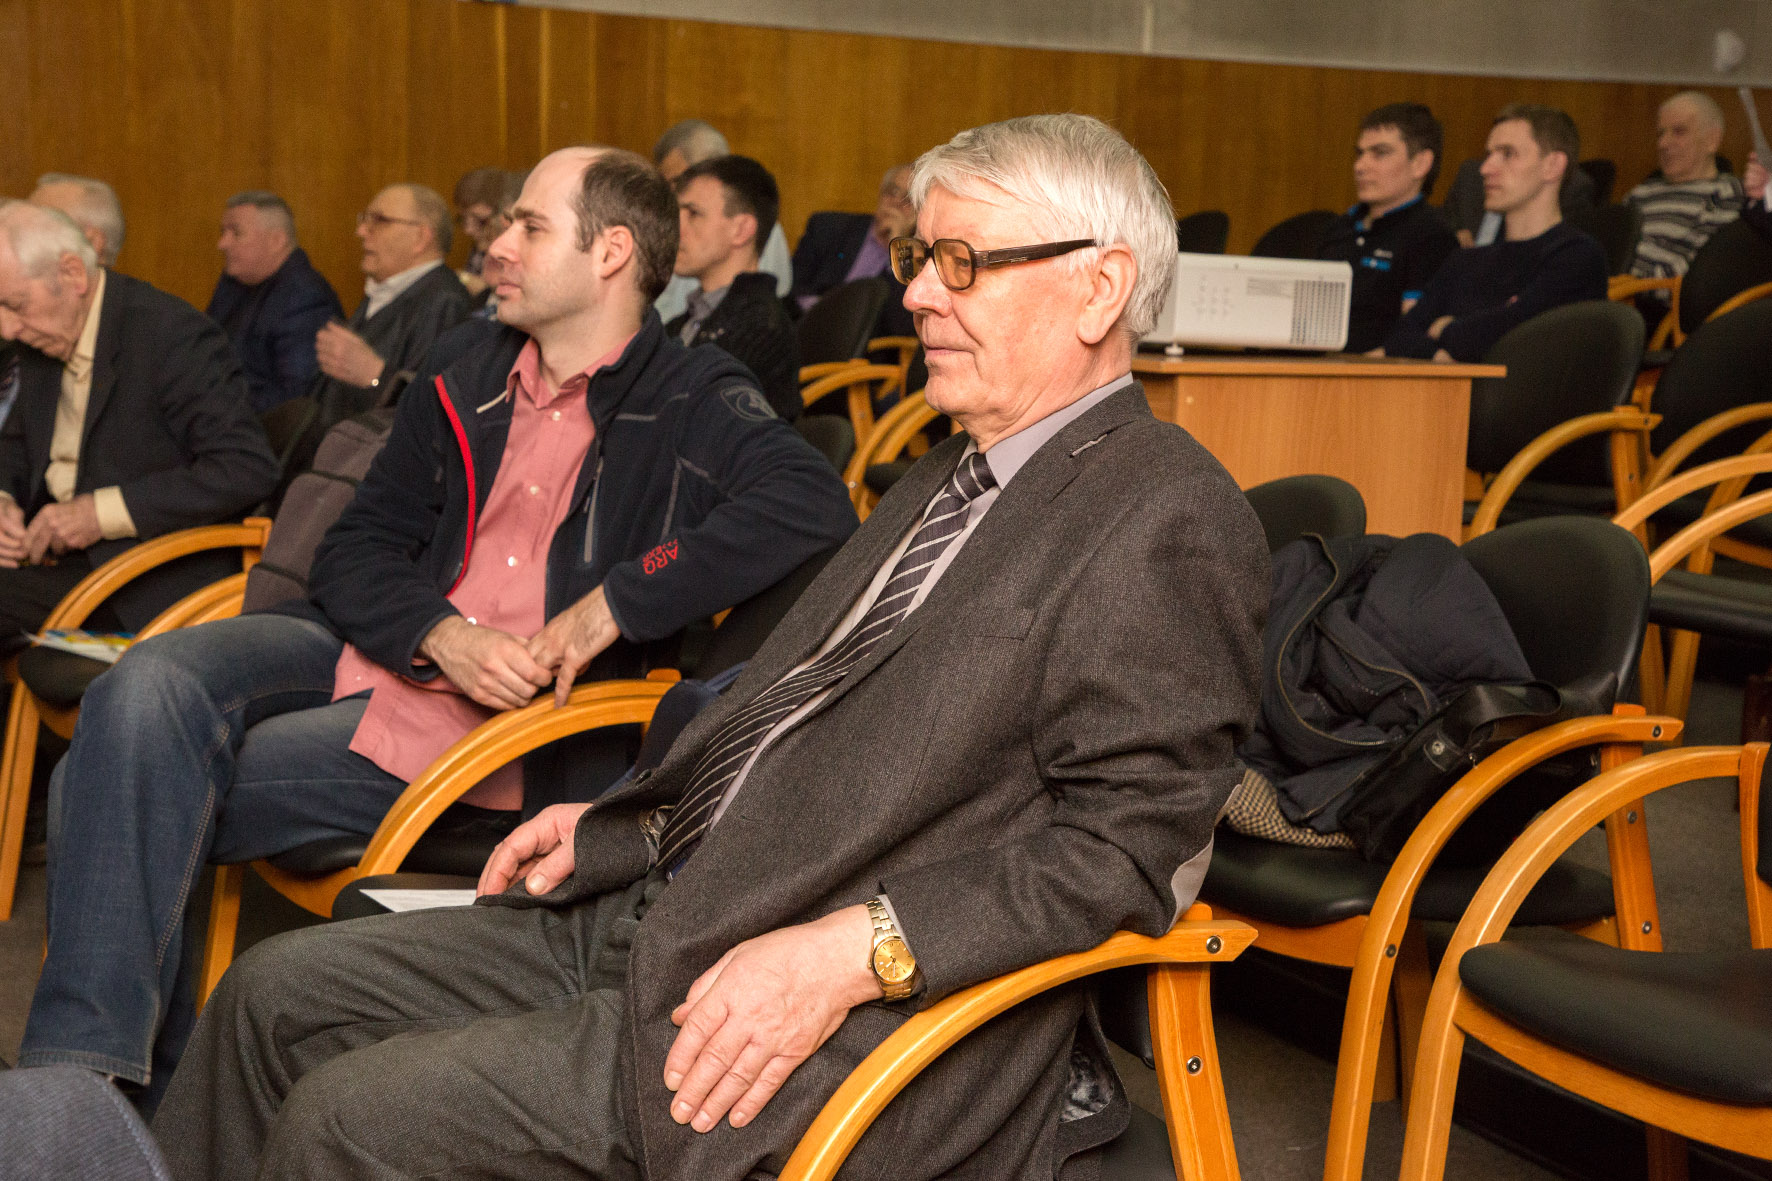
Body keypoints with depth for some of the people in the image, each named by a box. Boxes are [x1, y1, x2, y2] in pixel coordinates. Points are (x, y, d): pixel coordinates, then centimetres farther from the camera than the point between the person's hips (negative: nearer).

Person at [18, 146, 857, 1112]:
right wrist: (440, 634, -10)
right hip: (366, 647, 6)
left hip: (501, 721, -6)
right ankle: (83, 1071, -20)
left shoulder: (691, 406, -2)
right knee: (148, 688, -24)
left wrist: (615, 603, -23)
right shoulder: (466, 371, 16)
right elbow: (352, 554, 13)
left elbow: (814, 505, -22)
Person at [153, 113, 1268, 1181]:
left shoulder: (1171, 520, -12)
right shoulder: (951, 479, 19)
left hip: (868, 1030, -9)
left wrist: (850, 951, -25)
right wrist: (633, 827, 13)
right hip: (665, 913, 9)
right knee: (279, 993, 6)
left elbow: (1126, 843, -19)